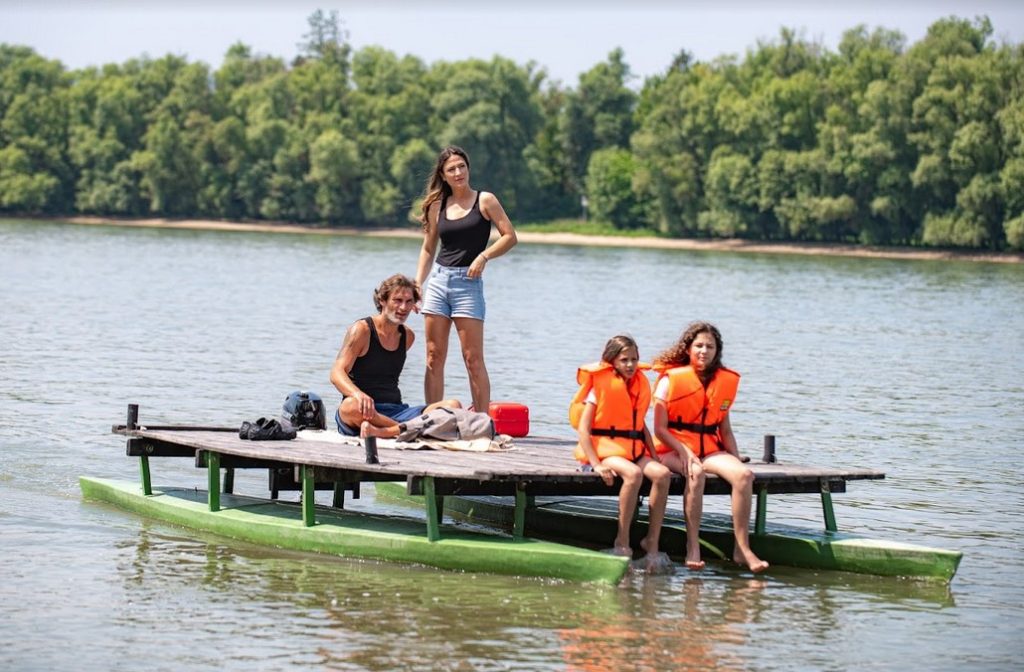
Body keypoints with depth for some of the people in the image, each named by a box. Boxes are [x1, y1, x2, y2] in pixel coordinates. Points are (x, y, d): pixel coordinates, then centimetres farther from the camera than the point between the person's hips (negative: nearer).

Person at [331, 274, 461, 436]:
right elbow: (336, 373, -16)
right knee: (352, 406, -42)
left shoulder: (407, 336, 17)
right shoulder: (362, 330, -3)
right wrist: (358, 394, -38)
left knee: (453, 406, -16)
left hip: (396, 410, 6)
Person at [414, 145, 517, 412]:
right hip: (438, 280, 4)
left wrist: (484, 256, -15)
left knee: (473, 359, -7)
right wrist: (417, 283, 6)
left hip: (468, 282, -4)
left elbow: (510, 236, -2)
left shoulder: (485, 200, 1)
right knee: (434, 357, 3)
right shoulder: (437, 205, 11)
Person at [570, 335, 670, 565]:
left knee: (662, 474, -23)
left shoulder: (639, 385, 15)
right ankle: (622, 543, -27)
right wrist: (596, 464, -19)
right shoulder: (601, 386, -3)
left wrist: (654, 457, 11)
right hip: (605, 448, -6)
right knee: (633, 474, -35)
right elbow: (583, 428, -8)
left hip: (634, 450, 6)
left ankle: (652, 541, -16)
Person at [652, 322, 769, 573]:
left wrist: (737, 459, 5)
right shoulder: (670, 379, -5)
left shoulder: (725, 381, 10)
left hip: (709, 448, 5)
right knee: (696, 473, -38)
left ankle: (742, 548, -20)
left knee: (743, 475, -24)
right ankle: (693, 548, -33)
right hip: (674, 449, -5)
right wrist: (684, 452, -22)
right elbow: (660, 429, -9)